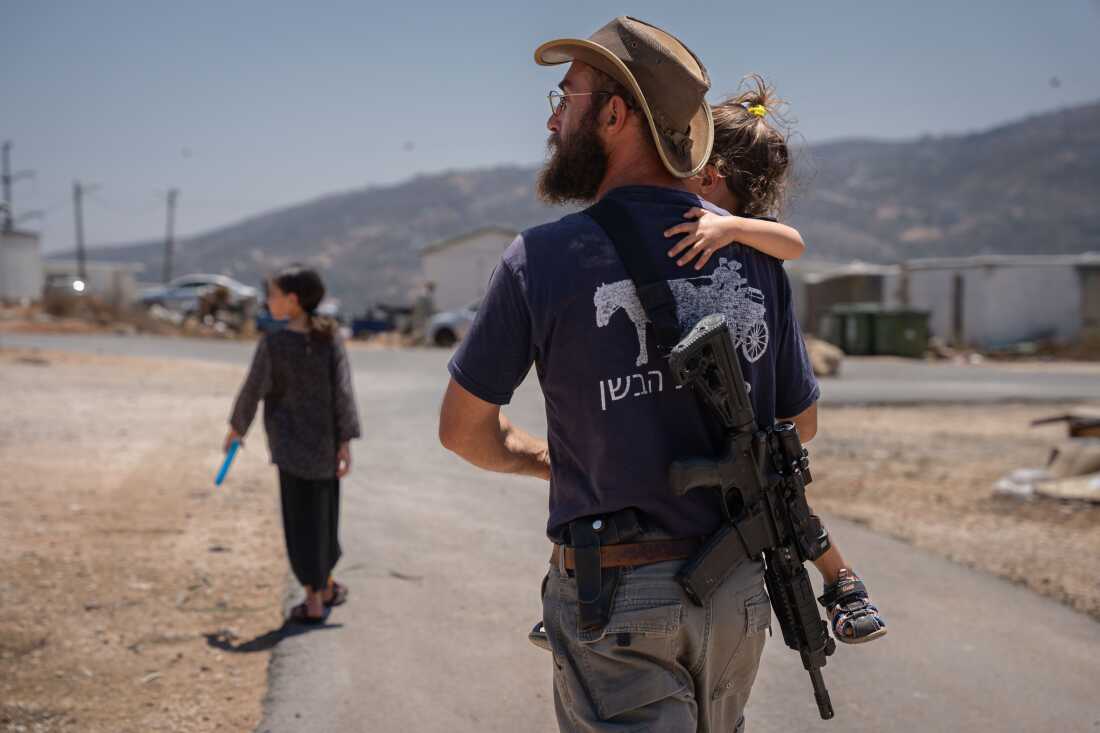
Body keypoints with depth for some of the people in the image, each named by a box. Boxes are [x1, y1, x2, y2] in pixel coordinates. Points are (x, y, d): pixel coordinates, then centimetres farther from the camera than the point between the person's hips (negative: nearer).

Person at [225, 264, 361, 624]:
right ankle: (325, 585, 33)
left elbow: (252, 390, -7)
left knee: (301, 517, 4)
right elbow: (343, 391, -9)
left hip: (291, 442, -3)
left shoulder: (272, 343, -14)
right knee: (324, 512, 18)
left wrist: (237, 426, 10)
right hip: (326, 440, 3)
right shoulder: (330, 337, -6)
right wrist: (345, 442, -6)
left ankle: (314, 601, 5)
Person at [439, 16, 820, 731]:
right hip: (739, 590, 5)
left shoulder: (544, 258, -12)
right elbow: (800, 422, 10)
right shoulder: (754, 251, 0)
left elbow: (463, 429, 0)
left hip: (615, 596, -4)